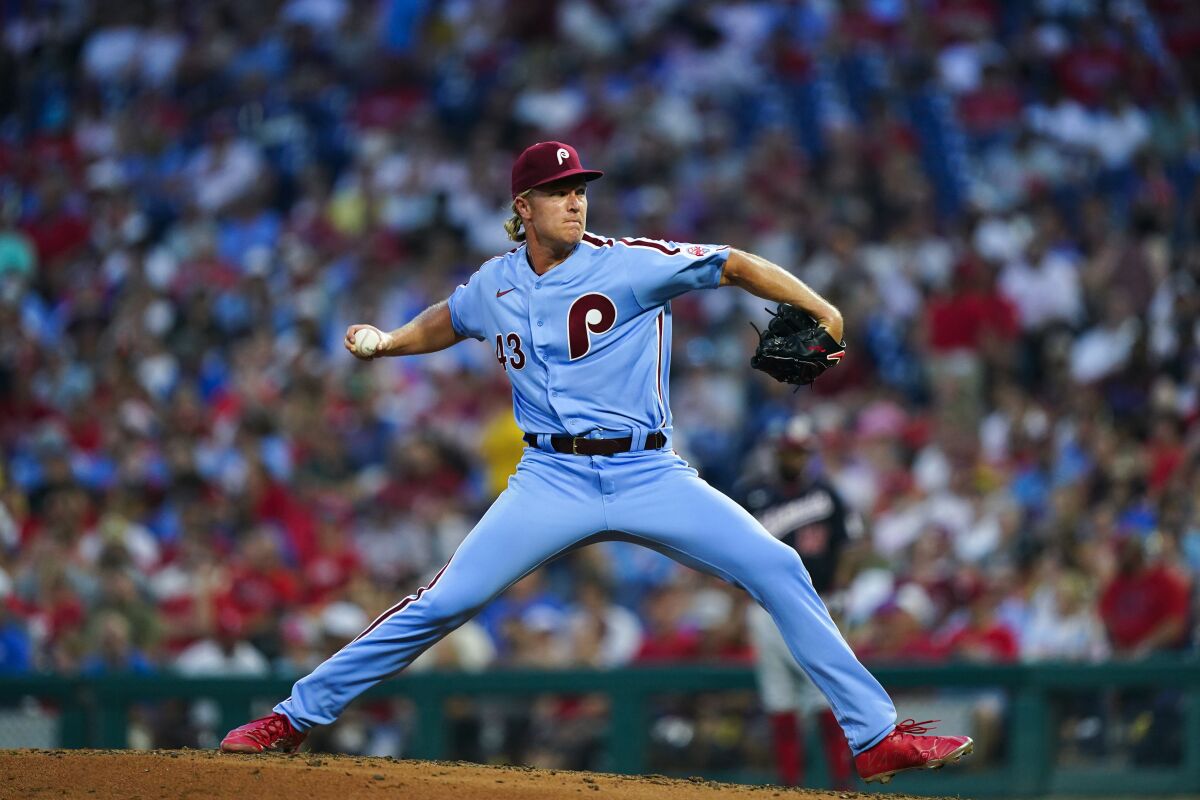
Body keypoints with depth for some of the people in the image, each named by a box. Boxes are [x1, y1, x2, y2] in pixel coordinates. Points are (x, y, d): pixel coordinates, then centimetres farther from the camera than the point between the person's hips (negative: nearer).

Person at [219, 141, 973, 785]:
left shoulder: (629, 263, -6)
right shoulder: (494, 285, 6)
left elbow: (733, 264, -10)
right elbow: (450, 320, 29)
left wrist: (818, 310, -22)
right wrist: (384, 342, 14)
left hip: (649, 476, -1)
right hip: (554, 481, 1)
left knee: (778, 571, -14)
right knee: (442, 604, -10)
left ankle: (877, 736, -7)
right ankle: (295, 718, 3)